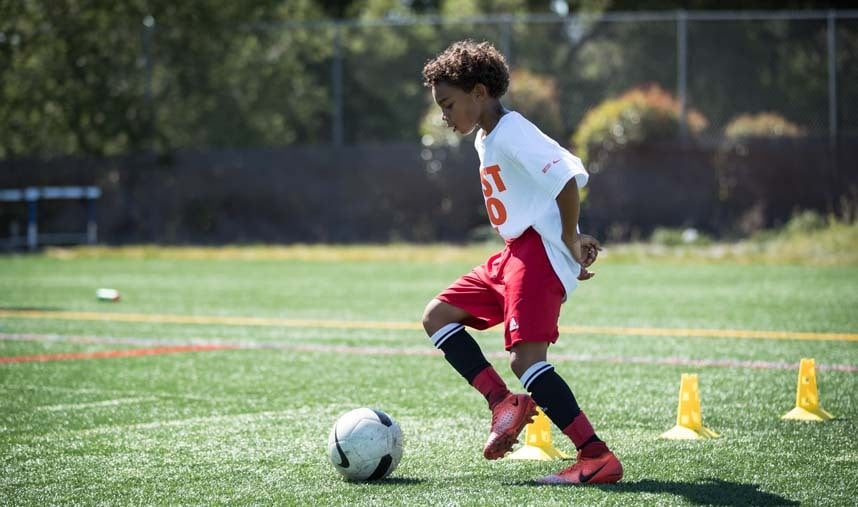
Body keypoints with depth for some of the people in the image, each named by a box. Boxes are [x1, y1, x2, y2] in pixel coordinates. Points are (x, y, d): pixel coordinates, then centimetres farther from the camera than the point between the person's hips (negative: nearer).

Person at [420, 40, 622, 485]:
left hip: (540, 252, -11)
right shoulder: (485, 139, 18)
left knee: (526, 360, -19)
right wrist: (571, 237, 14)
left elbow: (567, 178, -24)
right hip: (514, 253, 11)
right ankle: (505, 403, 2)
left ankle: (597, 457, -20)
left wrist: (569, 238, -16)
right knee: (437, 317, 10)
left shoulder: (512, 132, -14)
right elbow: (560, 173, 23)